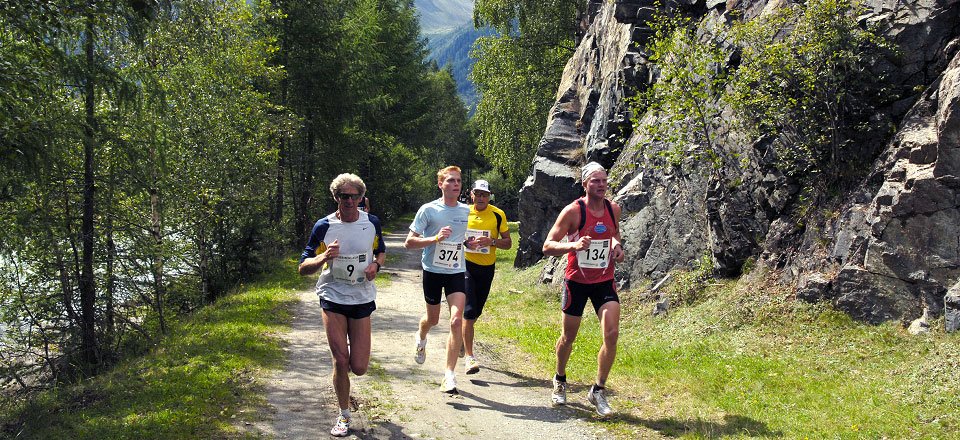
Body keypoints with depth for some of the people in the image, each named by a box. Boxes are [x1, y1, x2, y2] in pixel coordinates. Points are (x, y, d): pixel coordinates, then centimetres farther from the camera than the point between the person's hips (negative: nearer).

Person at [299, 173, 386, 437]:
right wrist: (324, 258, -27)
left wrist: (376, 265, -5)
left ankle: (353, 349, 38)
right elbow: (303, 268, -6)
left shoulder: (372, 223, -1)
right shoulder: (324, 227, -8)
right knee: (341, 361, -6)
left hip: (362, 299, 2)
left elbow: (381, 251, 18)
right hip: (332, 298, -2)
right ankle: (344, 416, 15)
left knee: (358, 368, -1)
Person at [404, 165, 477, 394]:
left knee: (457, 320, -15)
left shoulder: (466, 211, 5)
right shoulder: (428, 210, -8)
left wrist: (469, 242, 1)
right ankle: (421, 339, 53)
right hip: (432, 271, -2)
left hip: (456, 272, 2)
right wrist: (436, 238, -23)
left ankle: (449, 375, -10)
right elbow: (409, 242, -11)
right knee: (432, 319, 15)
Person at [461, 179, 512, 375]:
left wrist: (492, 241, -19)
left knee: (476, 312, 15)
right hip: (466, 265, -2)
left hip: (487, 268, 2)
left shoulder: (498, 215, -3)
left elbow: (508, 242, -1)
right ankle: (469, 357, -12)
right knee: (469, 311, -14)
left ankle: (462, 338, 44)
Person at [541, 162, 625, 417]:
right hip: (577, 281, -3)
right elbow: (547, 246, -15)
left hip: (604, 281, 3)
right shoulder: (573, 211, -14)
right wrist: (574, 245, -33)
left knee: (612, 334, -14)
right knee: (568, 337, 10)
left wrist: (618, 246, 0)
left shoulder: (614, 209, 0)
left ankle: (598, 391, 0)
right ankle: (560, 381, 38)